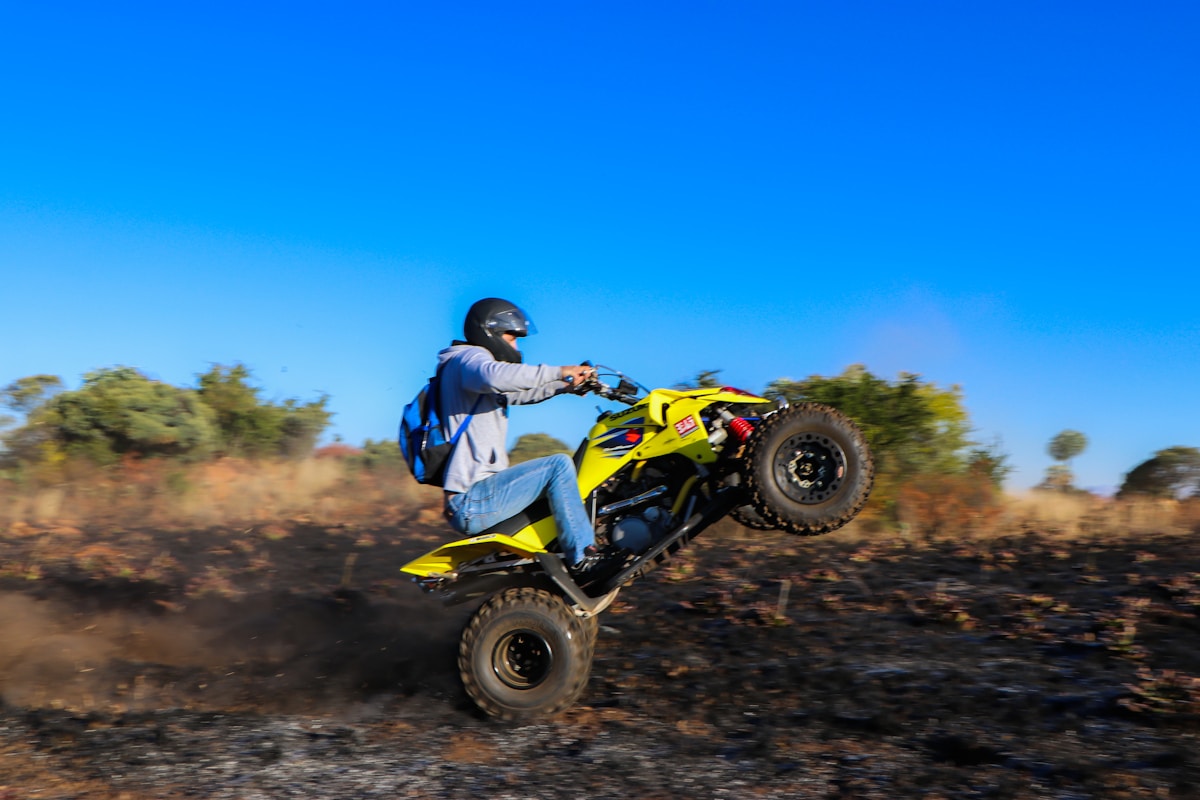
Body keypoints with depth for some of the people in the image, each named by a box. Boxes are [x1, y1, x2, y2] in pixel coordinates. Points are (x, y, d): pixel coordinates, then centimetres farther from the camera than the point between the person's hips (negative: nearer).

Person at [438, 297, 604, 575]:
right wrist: (558, 371, -25)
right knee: (559, 465, -19)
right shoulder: (468, 358, -7)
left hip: (469, 500, 11)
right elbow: (495, 375, -32)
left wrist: (566, 385, 18)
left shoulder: (476, 360, 25)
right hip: (471, 501, -11)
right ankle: (582, 557, -15)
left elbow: (518, 392, 33)